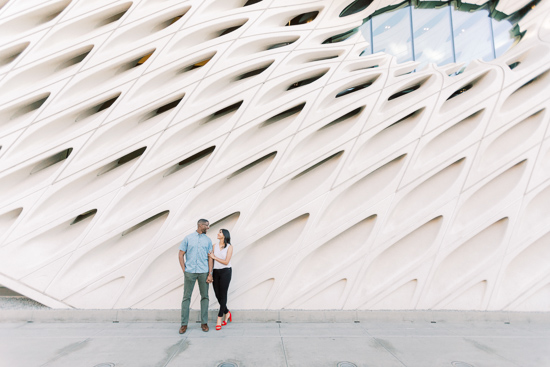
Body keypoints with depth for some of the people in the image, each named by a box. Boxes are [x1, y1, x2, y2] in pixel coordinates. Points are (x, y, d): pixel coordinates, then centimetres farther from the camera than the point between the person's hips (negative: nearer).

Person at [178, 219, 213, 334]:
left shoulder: (208, 240, 9)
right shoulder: (188, 238, 5)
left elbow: (210, 258, 5)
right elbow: (181, 254, 5)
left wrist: (210, 274, -3)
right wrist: (184, 270, -2)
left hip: (203, 272, 1)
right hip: (189, 272, -1)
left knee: (205, 297, 5)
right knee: (186, 297, 2)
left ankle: (204, 322, 17)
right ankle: (184, 323, 13)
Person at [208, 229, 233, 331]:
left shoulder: (229, 247, -3)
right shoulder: (215, 246, 9)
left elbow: (226, 262, -9)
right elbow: (211, 258, 8)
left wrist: (214, 257, -8)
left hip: (225, 272, -4)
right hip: (216, 272, 4)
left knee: (223, 295, -2)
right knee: (217, 294, 6)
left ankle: (219, 318, 4)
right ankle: (227, 313, 27)